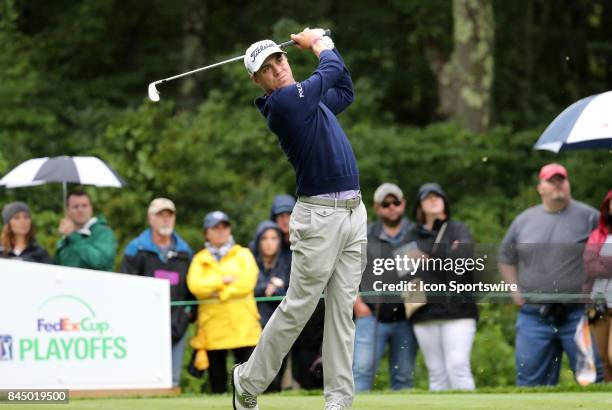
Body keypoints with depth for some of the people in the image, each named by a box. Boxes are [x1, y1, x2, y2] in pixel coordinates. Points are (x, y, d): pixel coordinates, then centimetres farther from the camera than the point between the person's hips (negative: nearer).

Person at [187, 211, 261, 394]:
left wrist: (215, 290, -8)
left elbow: (247, 283, -6)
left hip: (243, 326, -1)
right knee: (217, 379, 3)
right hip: (213, 327, 1)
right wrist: (224, 280, -10)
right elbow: (195, 286, -6)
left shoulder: (243, 254, 11)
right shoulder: (200, 259, 13)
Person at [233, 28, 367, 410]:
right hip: (320, 216, -8)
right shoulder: (282, 102, -12)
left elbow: (345, 91, 31)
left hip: (354, 211, 8)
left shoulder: (308, 100, 15)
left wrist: (319, 42, 24)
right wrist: (320, 43, 18)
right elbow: (333, 70, -2)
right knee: (297, 308, -3)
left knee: (343, 311, 4)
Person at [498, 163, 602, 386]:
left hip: (578, 314, -3)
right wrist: (515, 291, 10)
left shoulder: (588, 217, 2)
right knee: (531, 378, 3)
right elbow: (505, 259, 23)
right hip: (534, 315, 3)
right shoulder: (524, 221, 12)